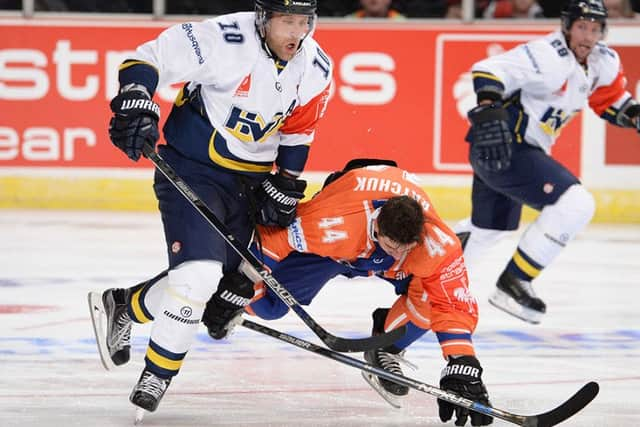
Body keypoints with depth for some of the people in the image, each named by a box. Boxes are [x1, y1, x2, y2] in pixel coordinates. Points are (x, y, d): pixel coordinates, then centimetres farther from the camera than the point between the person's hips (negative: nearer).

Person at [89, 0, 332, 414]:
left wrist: (284, 189, 9)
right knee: (197, 275, -21)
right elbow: (148, 58, -18)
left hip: (247, 180, 7)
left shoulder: (317, 69, -4)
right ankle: (157, 375, 1)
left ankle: (123, 305, 32)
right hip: (191, 169, -7)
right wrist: (136, 105, -32)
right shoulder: (224, 39, -24)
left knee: (225, 284, 9)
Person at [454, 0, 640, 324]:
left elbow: (610, 101, 19)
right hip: (500, 148, -10)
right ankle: (512, 282, -15)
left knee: (490, 228, 26)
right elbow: (488, 71, -29)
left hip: (518, 149, 10)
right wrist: (489, 112, -44)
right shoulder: (549, 56, -22)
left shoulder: (603, 63, 4)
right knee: (576, 204, -21)